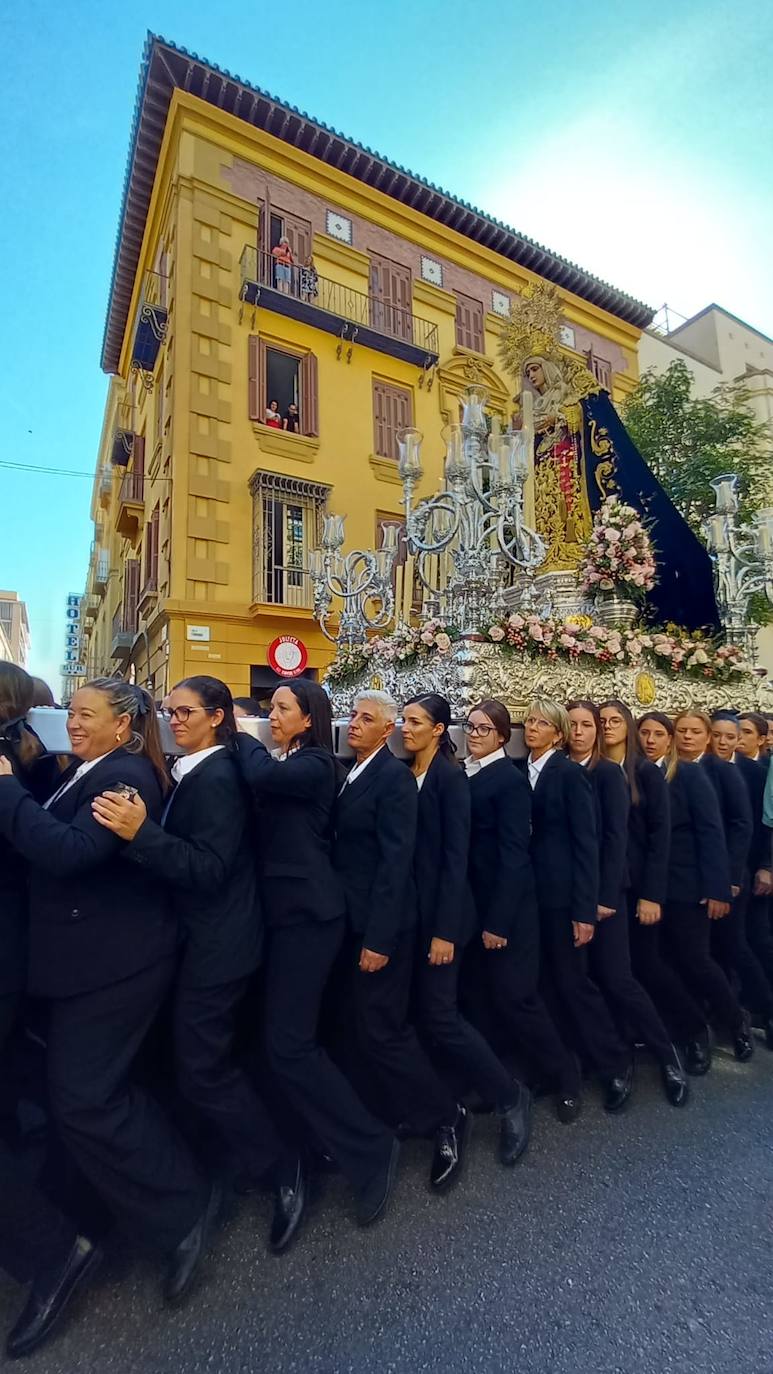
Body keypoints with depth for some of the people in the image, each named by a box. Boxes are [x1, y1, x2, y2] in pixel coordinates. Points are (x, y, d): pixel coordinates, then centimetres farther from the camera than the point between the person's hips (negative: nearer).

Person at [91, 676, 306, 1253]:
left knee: (203, 1067, 1)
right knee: (205, 1054, 22)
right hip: (200, 936, 10)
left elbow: (209, 868, -27)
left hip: (215, 944, -10)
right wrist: (137, 828, 3)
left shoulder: (217, 777, -21)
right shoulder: (197, 772, 8)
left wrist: (141, 832, -36)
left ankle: (283, 1167, 20)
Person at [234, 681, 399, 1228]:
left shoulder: (316, 763, -14)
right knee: (294, 1034, 17)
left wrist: (241, 735, -12)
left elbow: (263, 776, -31)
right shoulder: (285, 763, 11)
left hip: (308, 914, -9)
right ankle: (321, 1140, 37)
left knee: (289, 1043, -5)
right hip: (285, 910, 9)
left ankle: (373, 1147, 12)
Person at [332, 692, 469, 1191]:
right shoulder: (353, 773, 9)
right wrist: (361, 930, 11)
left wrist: (379, 938, -21)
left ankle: (447, 1115, 20)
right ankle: (407, 1111, 37)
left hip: (380, 921, -8)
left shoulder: (395, 776, -16)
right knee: (374, 1025, 18)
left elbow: (395, 860, -20)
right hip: (353, 918, 8)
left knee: (380, 1030, 1)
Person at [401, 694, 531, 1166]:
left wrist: (445, 930, -17)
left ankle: (511, 1096, 19)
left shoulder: (450, 777, -13)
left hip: (439, 910, -7)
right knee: (421, 1010, 14)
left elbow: (455, 857, -16)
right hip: (410, 908, 7)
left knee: (440, 1015, -1)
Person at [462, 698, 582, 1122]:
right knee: (487, 995, 12)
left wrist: (498, 920, -17)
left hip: (507, 906, -6)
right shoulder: (461, 775, 7)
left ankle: (565, 1075, 27)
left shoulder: (510, 780, -13)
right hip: (473, 902, 6)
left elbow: (513, 854, -16)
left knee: (513, 996, 3)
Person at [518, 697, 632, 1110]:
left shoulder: (570, 774, -10)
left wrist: (585, 910, -14)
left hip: (560, 893, -5)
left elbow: (586, 843, -12)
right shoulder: (518, 770, 5)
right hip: (527, 891, 5)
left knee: (570, 979, 4)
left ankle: (616, 1065, 25)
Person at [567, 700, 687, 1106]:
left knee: (615, 978, 0)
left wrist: (605, 897, -15)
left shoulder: (609, 773, -6)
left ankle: (667, 1055, 23)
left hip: (601, 891, -4)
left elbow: (616, 838, -11)